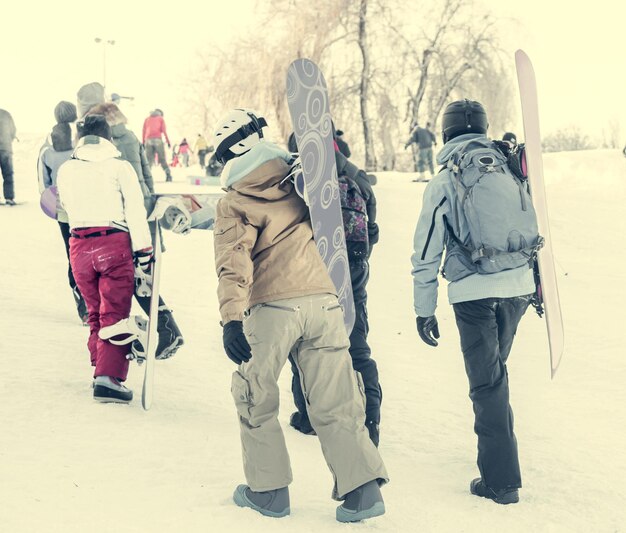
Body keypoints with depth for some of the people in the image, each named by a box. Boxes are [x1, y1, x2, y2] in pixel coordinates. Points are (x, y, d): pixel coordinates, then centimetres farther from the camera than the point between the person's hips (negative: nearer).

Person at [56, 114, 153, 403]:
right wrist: (144, 250, -4)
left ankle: (100, 367, 23)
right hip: (114, 243, -4)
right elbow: (135, 212, -7)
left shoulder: (65, 170, 9)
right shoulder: (119, 167, -2)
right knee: (114, 314, -3)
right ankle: (108, 377, -14)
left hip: (79, 245, 4)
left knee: (95, 312, 18)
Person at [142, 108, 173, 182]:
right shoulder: (160, 118, 14)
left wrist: (143, 143, 11)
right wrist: (168, 141, 1)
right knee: (162, 159, 1)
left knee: (149, 159, 1)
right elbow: (164, 130, 2)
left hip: (148, 140, 2)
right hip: (158, 140, -2)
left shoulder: (147, 119, 21)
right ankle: (168, 175, -10)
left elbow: (144, 132, 12)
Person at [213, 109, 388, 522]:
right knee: (335, 403, 7)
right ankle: (362, 488, 1)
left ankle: (269, 490, 17)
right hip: (323, 302, 3)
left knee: (256, 401, 14)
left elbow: (233, 263, -11)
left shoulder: (233, 205, 1)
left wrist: (231, 318, -18)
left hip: (271, 309, -3)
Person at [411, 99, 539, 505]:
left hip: (474, 292, -4)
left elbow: (427, 253, -1)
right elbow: (533, 230, 15)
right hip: (518, 285, 4)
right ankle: (498, 453, 32)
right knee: (495, 369, 21)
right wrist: (535, 284, 27)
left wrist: (425, 310, 5)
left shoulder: (443, 183, -2)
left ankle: (502, 479, 1)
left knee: (487, 382, 2)